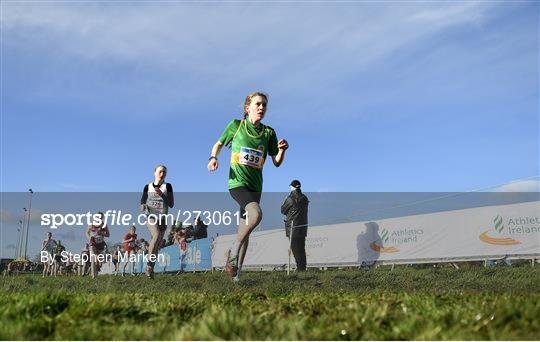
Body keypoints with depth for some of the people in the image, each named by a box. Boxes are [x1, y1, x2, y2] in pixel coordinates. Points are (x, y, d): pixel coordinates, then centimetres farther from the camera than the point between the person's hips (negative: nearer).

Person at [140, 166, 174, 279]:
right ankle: (149, 262, -23)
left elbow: (171, 204, -1)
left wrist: (161, 194, -14)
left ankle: (151, 269, 9)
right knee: (157, 234, -30)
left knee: (157, 247, 0)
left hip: (162, 219, 1)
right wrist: (143, 207, -11)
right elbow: (142, 202, 13)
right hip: (150, 217, -1)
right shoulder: (148, 187, 6)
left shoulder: (167, 186, 3)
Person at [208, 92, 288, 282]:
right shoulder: (236, 125, 2)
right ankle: (233, 250, -10)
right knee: (256, 214, -29)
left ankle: (236, 272, 17)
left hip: (255, 186, 4)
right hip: (237, 182, -4)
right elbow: (219, 144, 15)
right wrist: (213, 158, -5)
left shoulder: (269, 132, 7)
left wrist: (282, 150, -12)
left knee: (245, 229, 6)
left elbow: (277, 162, 8)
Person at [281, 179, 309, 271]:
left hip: (293, 226, -6)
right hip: (303, 226, 6)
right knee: (301, 248, 14)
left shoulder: (290, 199, -16)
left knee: (295, 248, 2)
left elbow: (283, 210, -3)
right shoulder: (305, 198, 2)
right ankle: (303, 267, 18)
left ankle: (300, 267, 1)